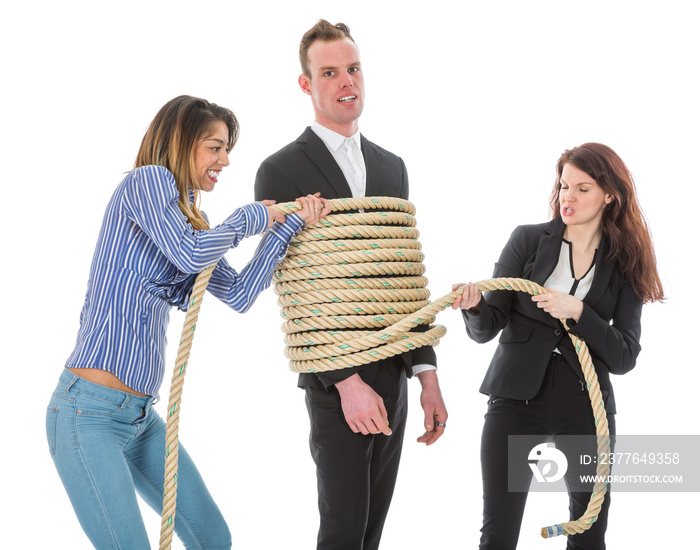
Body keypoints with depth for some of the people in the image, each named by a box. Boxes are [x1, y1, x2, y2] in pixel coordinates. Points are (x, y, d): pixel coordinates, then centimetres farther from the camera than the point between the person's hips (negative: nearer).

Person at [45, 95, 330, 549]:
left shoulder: (190, 219, 19)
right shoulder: (148, 180, -5)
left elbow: (238, 293, 11)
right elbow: (191, 254, -18)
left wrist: (292, 223, 8)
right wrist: (253, 218, -2)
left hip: (140, 415, 10)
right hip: (88, 413, -9)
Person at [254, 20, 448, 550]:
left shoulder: (393, 167, 12)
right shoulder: (280, 172, -7)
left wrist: (428, 376, 7)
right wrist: (348, 383, -18)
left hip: (392, 375, 6)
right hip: (334, 381, -6)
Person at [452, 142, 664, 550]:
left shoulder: (625, 266, 3)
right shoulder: (528, 240, 2)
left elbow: (624, 358, -5)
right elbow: (486, 328, -3)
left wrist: (577, 311, -18)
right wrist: (474, 306, -25)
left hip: (585, 406, 1)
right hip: (517, 397, -1)